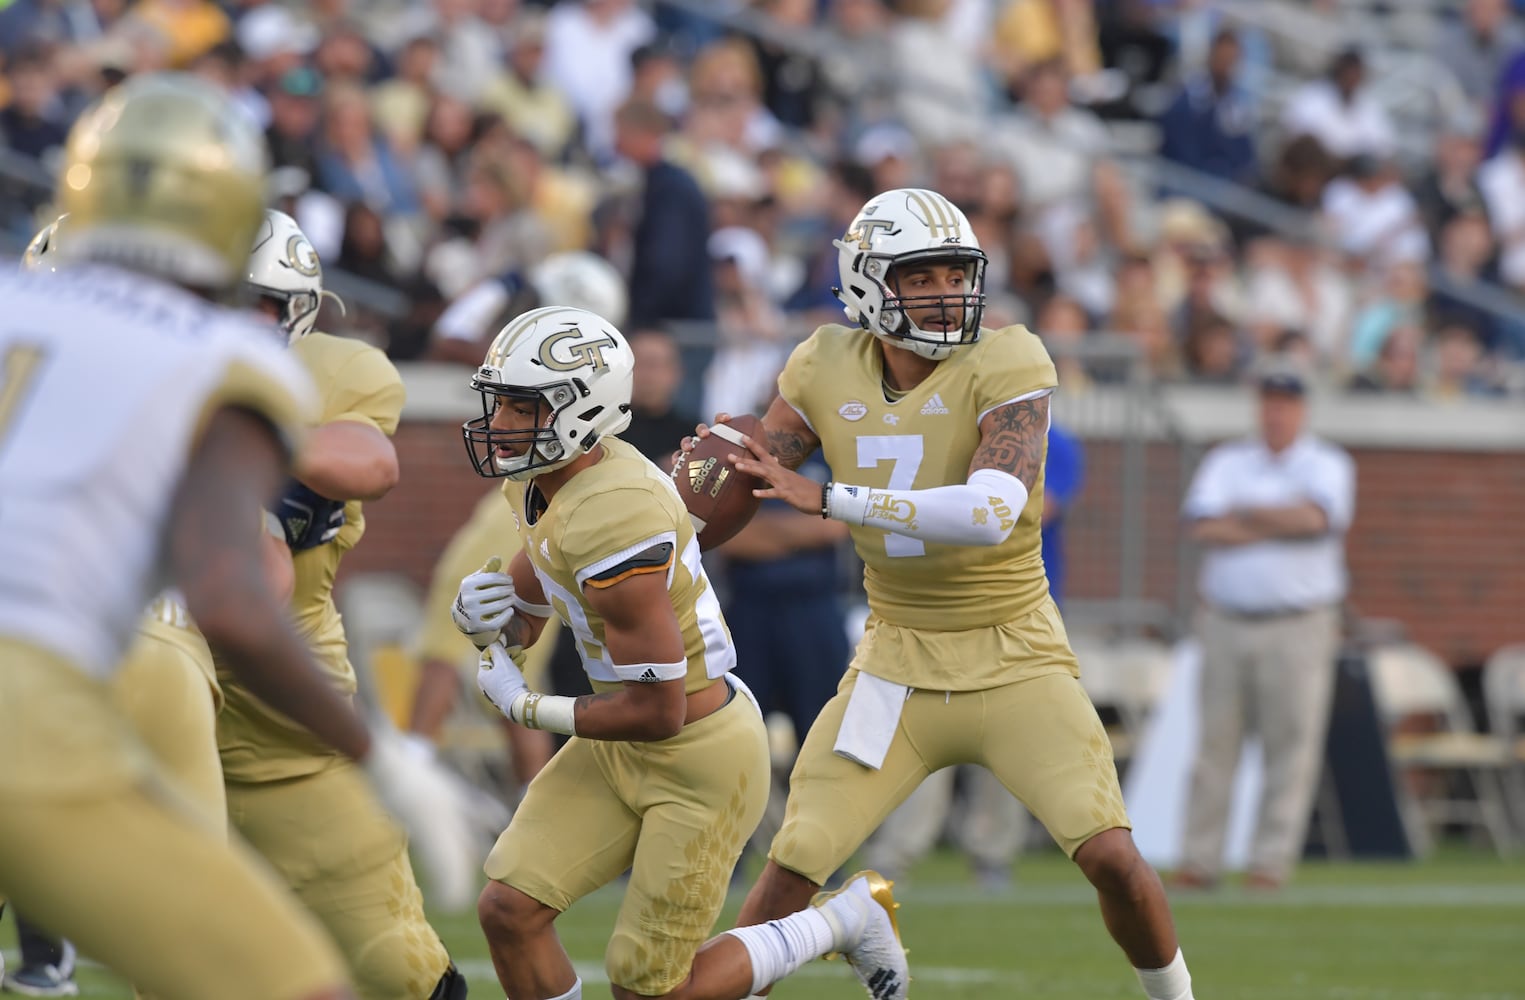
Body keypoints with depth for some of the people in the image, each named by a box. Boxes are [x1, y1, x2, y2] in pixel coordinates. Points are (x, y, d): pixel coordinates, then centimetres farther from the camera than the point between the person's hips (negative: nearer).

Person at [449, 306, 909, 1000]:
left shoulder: (614, 521, -30)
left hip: (700, 759, -9)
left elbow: (657, 711, -26)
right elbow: (522, 618, 15)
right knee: (509, 909, -3)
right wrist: (479, 616, -10)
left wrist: (525, 708, -14)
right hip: (620, 754, 9)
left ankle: (848, 918, 19)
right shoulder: (540, 481, 0)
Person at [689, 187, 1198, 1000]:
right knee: (789, 870, -3)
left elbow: (991, 513, -32)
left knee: (1112, 858, -14)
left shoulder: (1006, 367, -17)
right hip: (898, 666, 3)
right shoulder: (828, 372, -2)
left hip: (1015, 662, -3)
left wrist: (831, 500, -32)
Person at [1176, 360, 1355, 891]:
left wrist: (1246, 514, -5)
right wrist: (1282, 523, -9)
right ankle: (1199, 860, 4)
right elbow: (1205, 527, -5)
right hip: (1226, 623, 2)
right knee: (1215, 742, 1)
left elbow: (1315, 517, -15)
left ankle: (1271, 860, -2)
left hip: (1299, 627, -2)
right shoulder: (1226, 462, 13)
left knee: (1292, 743, -5)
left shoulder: (1327, 464, 7)